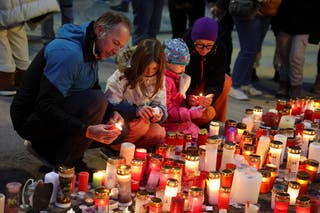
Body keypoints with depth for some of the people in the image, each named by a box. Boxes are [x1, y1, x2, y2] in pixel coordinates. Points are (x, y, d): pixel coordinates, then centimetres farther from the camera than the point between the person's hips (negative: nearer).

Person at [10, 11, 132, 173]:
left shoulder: (91, 51, 5)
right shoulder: (69, 53, -27)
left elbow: (95, 90, 12)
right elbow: (45, 107, -31)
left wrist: (112, 114, -9)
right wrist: (87, 131, -38)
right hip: (31, 120, -10)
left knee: (119, 131, 3)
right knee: (95, 101, -30)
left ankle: (49, 148, 10)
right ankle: (66, 165, -14)